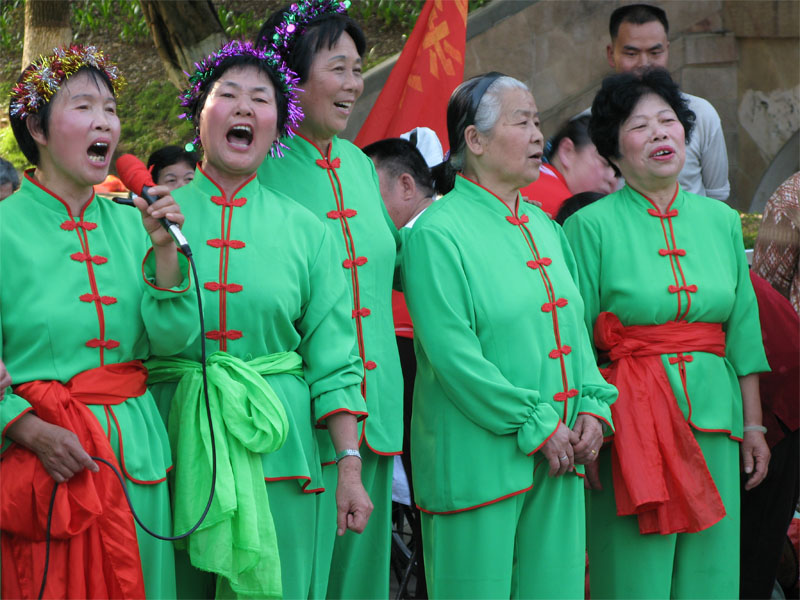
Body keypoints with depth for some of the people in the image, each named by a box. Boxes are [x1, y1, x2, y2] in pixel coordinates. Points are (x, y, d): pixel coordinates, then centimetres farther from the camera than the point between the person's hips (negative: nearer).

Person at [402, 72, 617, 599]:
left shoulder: (543, 228, 16)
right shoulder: (438, 233, -9)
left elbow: (575, 328, 18)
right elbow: (453, 356, -16)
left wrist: (594, 407, 1)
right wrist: (537, 427, -15)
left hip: (557, 457, 7)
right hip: (477, 460, -7)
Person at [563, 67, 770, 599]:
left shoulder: (720, 221, 10)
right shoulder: (592, 226, -3)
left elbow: (742, 330, 13)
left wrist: (753, 424, 11)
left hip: (712, 416, 4)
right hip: (630, 422, -4)